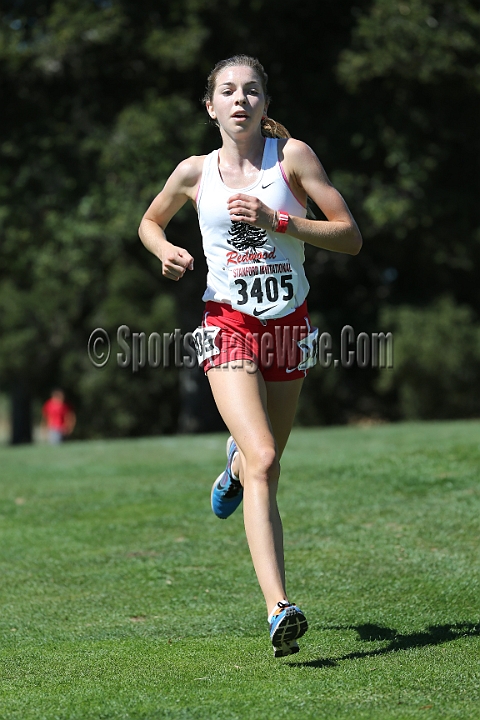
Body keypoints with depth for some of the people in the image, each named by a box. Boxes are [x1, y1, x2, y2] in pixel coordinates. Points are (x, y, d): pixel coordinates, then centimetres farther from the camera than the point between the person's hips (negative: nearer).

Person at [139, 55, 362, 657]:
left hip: (290, 327, 2)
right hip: (229, 327, -2)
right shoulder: (195, 172, 2)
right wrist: (166, 252, -1)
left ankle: (236, 463, 57)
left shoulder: (292, 155, -3)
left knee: (264, 464, 16)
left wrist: (276, 221, -17)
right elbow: (149, 223, 21)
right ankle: (279, 609, -28)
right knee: (263, 462, -21)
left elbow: (350, 237, -6)